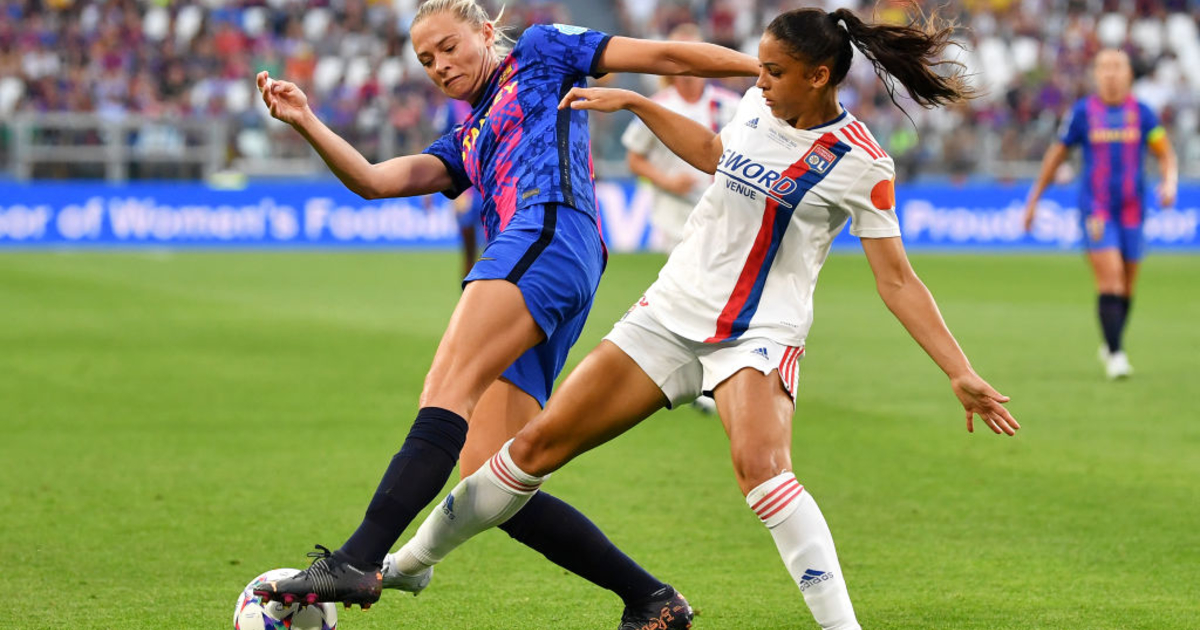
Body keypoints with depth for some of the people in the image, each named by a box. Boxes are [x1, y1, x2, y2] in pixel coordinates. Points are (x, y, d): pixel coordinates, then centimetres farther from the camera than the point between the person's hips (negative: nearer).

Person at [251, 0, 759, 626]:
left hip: (551, 231, -8)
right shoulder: (465, 144, 36)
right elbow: (377, 181, 23)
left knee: (449, 387, -26)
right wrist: (306, 123, 12)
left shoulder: (541, 54, 20)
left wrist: (770, 68, 13)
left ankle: (358, 561, -43)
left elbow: (663, 56, 17)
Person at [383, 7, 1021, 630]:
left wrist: (961, 373, -15)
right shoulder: (757, 106, 4)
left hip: (759, 334, -6)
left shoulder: (860, 162, -12)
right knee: (537, 443, 3)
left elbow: (896, 281, -10)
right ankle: (411, 560, 19)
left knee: (759, 464, -36)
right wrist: (634, 104, 25)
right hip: (671, 313, 6)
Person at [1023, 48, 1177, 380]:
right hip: (1095, 212, -2)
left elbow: (1166, 154, 10)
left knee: (1126, 287, 7)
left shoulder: (1141, 113, 4)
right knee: (1110, 278, -16)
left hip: (1132, 212, 2)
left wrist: (1169, 184, -11)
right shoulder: (1083, 112, 1)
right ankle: (1115, 354, -16)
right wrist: (1034, 199, 12)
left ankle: (1111, 345, 29)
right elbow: (1056, 154, 10)